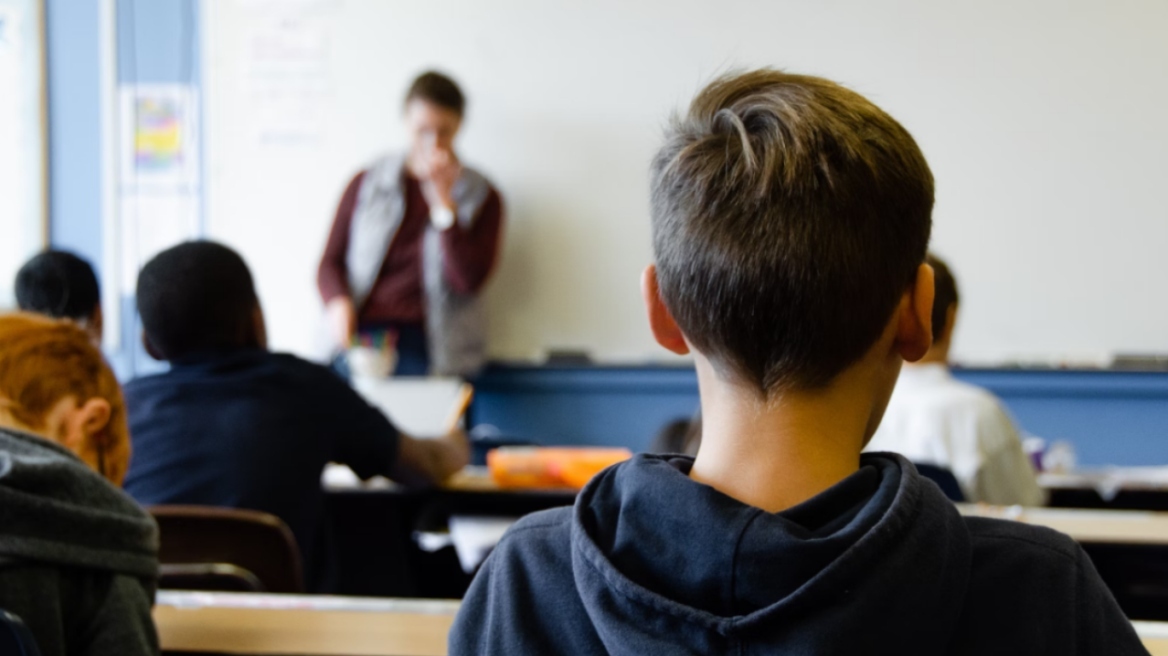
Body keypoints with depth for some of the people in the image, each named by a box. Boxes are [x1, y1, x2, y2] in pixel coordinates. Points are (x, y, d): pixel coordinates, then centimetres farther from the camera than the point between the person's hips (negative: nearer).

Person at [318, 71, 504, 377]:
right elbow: (330, 262, 15)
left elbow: (468, 281, -3)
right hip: (361, 336, 1)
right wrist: (338, 303, -7)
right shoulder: (366, 185, 16)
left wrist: (443, 200, -7)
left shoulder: (481, 197, 11)